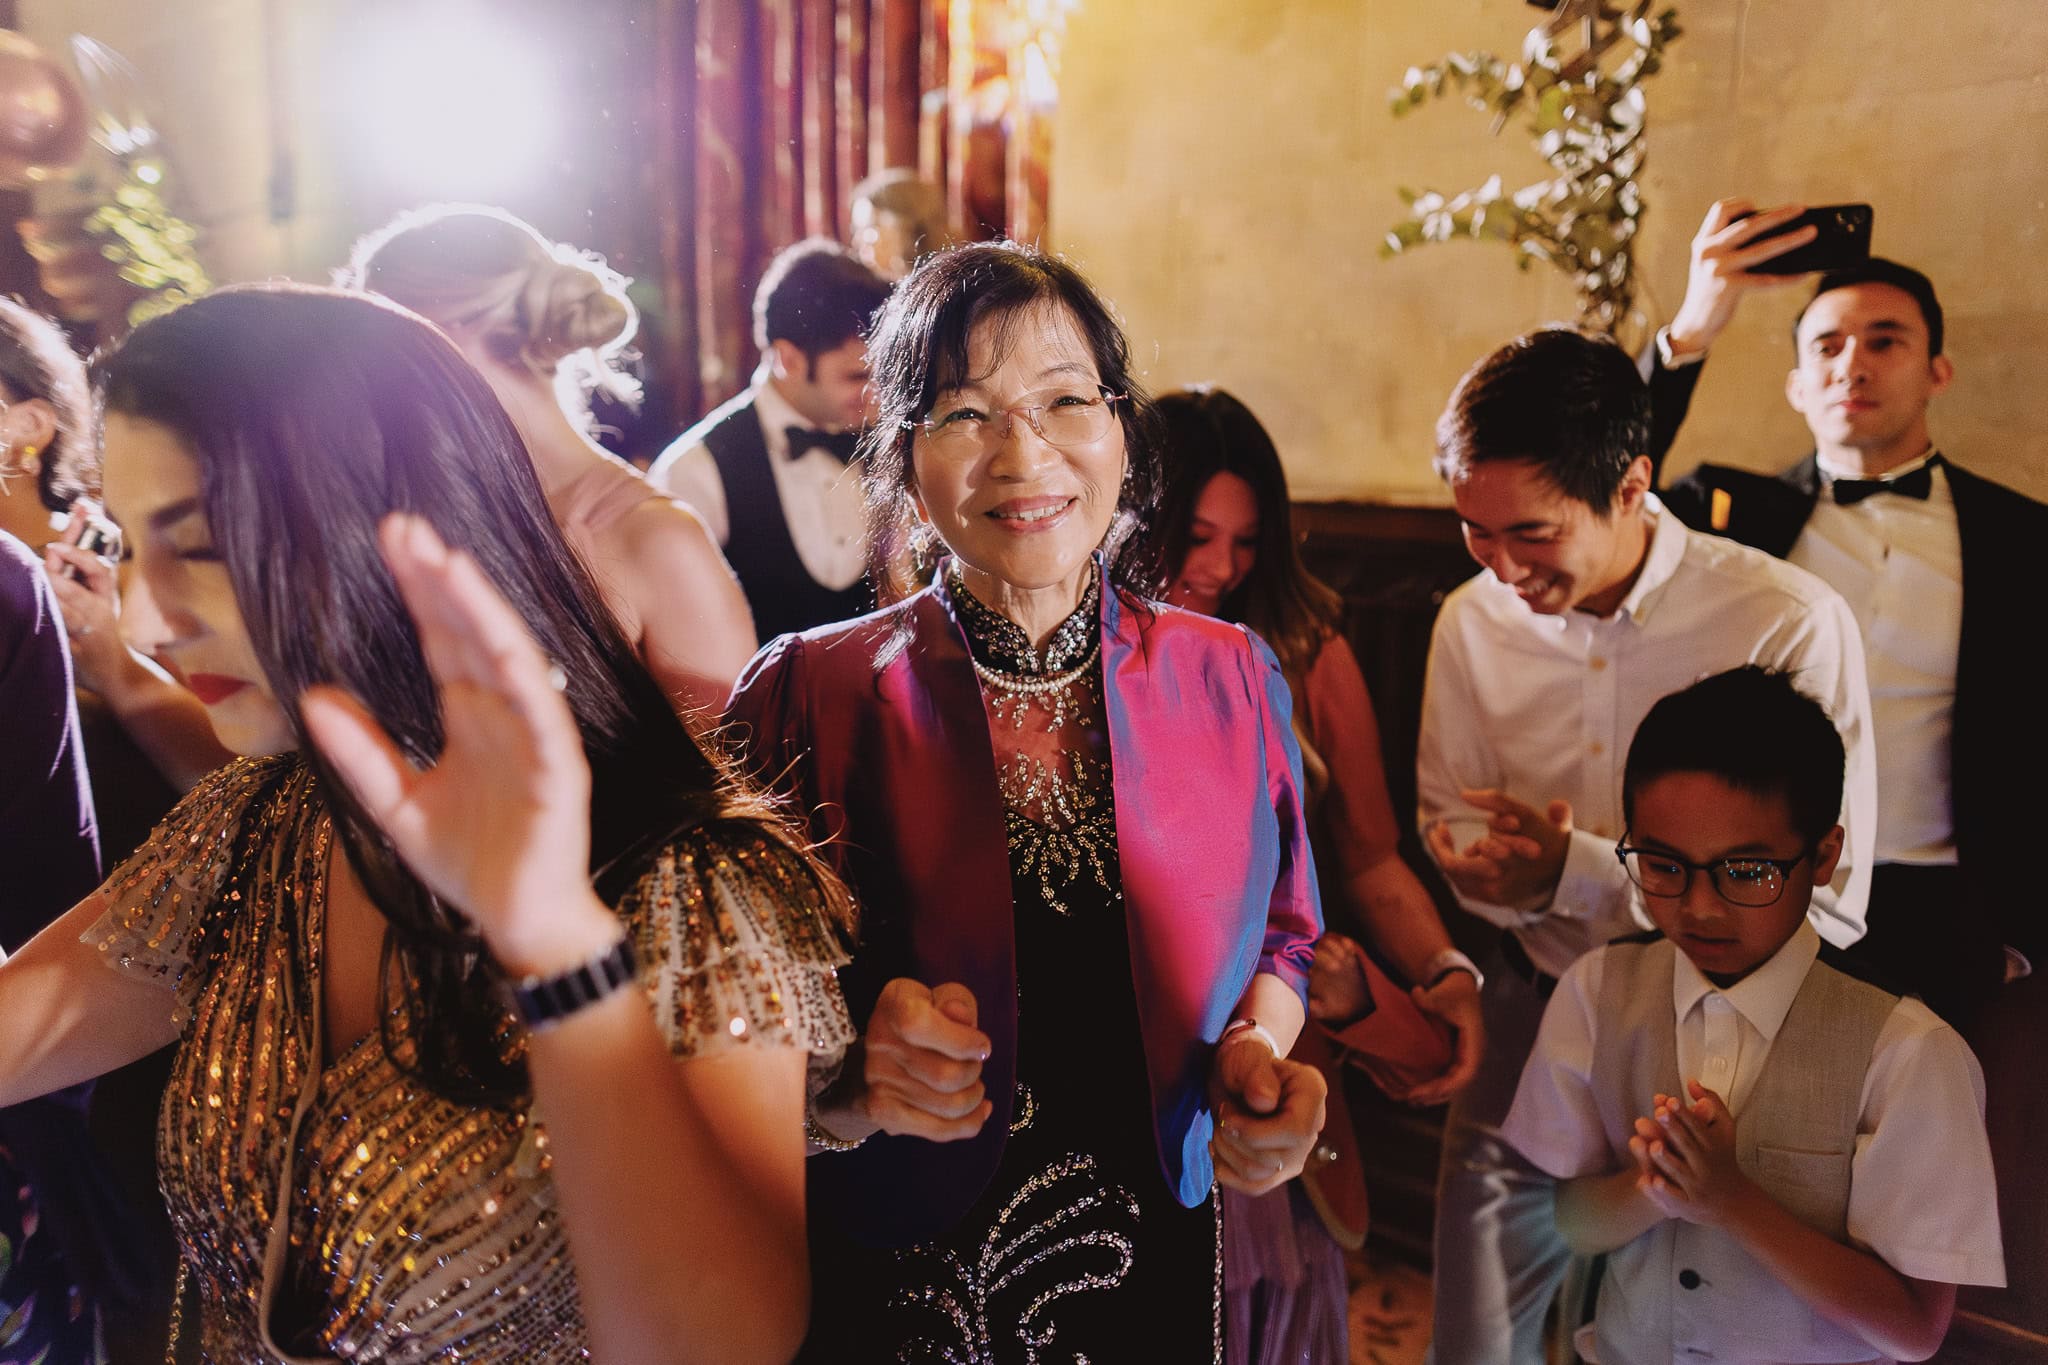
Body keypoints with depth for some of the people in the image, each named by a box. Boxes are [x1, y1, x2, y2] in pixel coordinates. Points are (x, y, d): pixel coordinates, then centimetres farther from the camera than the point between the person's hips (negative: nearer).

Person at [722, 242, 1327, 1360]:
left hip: (1157, 1266, 3)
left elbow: (1279, 938, 8)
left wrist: (1260, 1053, -11)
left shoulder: (1228, 681, -6)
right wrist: (846, 1087, -28)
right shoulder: (810, 694, -14)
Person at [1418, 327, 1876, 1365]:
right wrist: (1516, 873, -16)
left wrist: (1577, 872, -23)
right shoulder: (1472, 621, -5)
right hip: (1531, 1009, 3)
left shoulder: (1790, 624, -18)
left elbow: (1830, 904, -18)